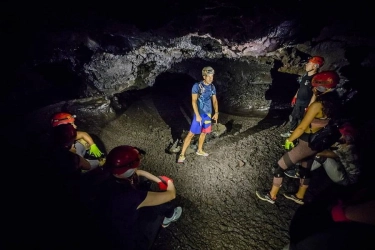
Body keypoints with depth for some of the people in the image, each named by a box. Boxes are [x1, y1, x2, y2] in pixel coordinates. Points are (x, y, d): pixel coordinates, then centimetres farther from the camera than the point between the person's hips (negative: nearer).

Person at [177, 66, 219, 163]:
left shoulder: (212, 87, 4)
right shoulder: (197, 86, -13)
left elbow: (214, 100, 9)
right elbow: (194, 101, -17)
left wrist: (216, 112, -2)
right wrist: (197, 115, -23)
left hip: (208, 114, 6)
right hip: (199, 114, -6)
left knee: (204, 133, 17)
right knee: (191, 134, -6)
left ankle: (199, 150, 37)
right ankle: (182, 154, 4)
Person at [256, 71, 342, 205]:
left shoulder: (317, 105, -26)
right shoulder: (333, 104, 0)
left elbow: (301, 127, -21)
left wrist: (289, 140, -9)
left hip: (307, 143, -9)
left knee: (279, 166, 4)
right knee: (306, 169, 25)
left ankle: (271, 196, 20)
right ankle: (299, 197, 45)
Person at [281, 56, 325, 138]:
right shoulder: (306, 74, 2)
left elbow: (315, 95, -21)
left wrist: (309, 107, -20)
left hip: (305, 103, -8)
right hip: (298, 101, 8)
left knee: (302, 119, 7)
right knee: (293, 117, 18)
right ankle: (291, 132, 36)